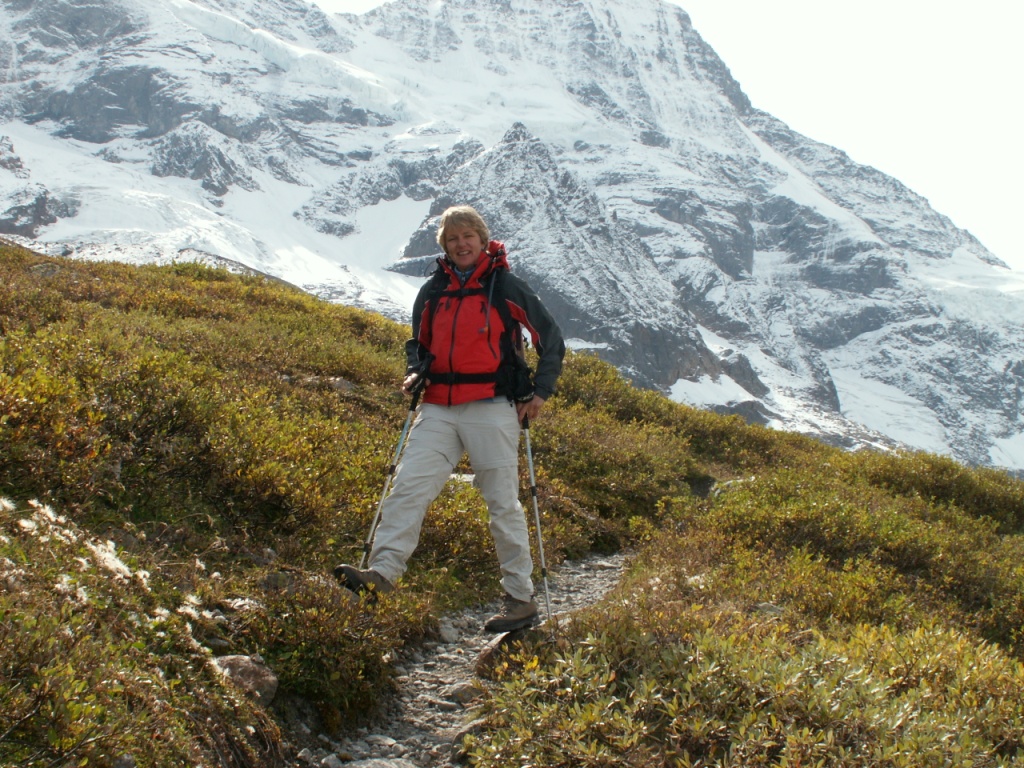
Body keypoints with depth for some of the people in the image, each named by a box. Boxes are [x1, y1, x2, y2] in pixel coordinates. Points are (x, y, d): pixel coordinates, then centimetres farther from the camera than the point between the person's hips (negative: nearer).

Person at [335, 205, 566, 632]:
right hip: (439, 409, 4)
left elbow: (552, 340, 7)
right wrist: (416, 373, 6)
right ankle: (381, 573, -15)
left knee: (503, 503, -1)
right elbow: (418, 344, 27)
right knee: (408, 487, -11)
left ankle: (522, 600, 6)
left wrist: (541, 391, -1)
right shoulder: (432, 292, 13)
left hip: (492, 408, -4)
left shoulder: (507, 288, 1)